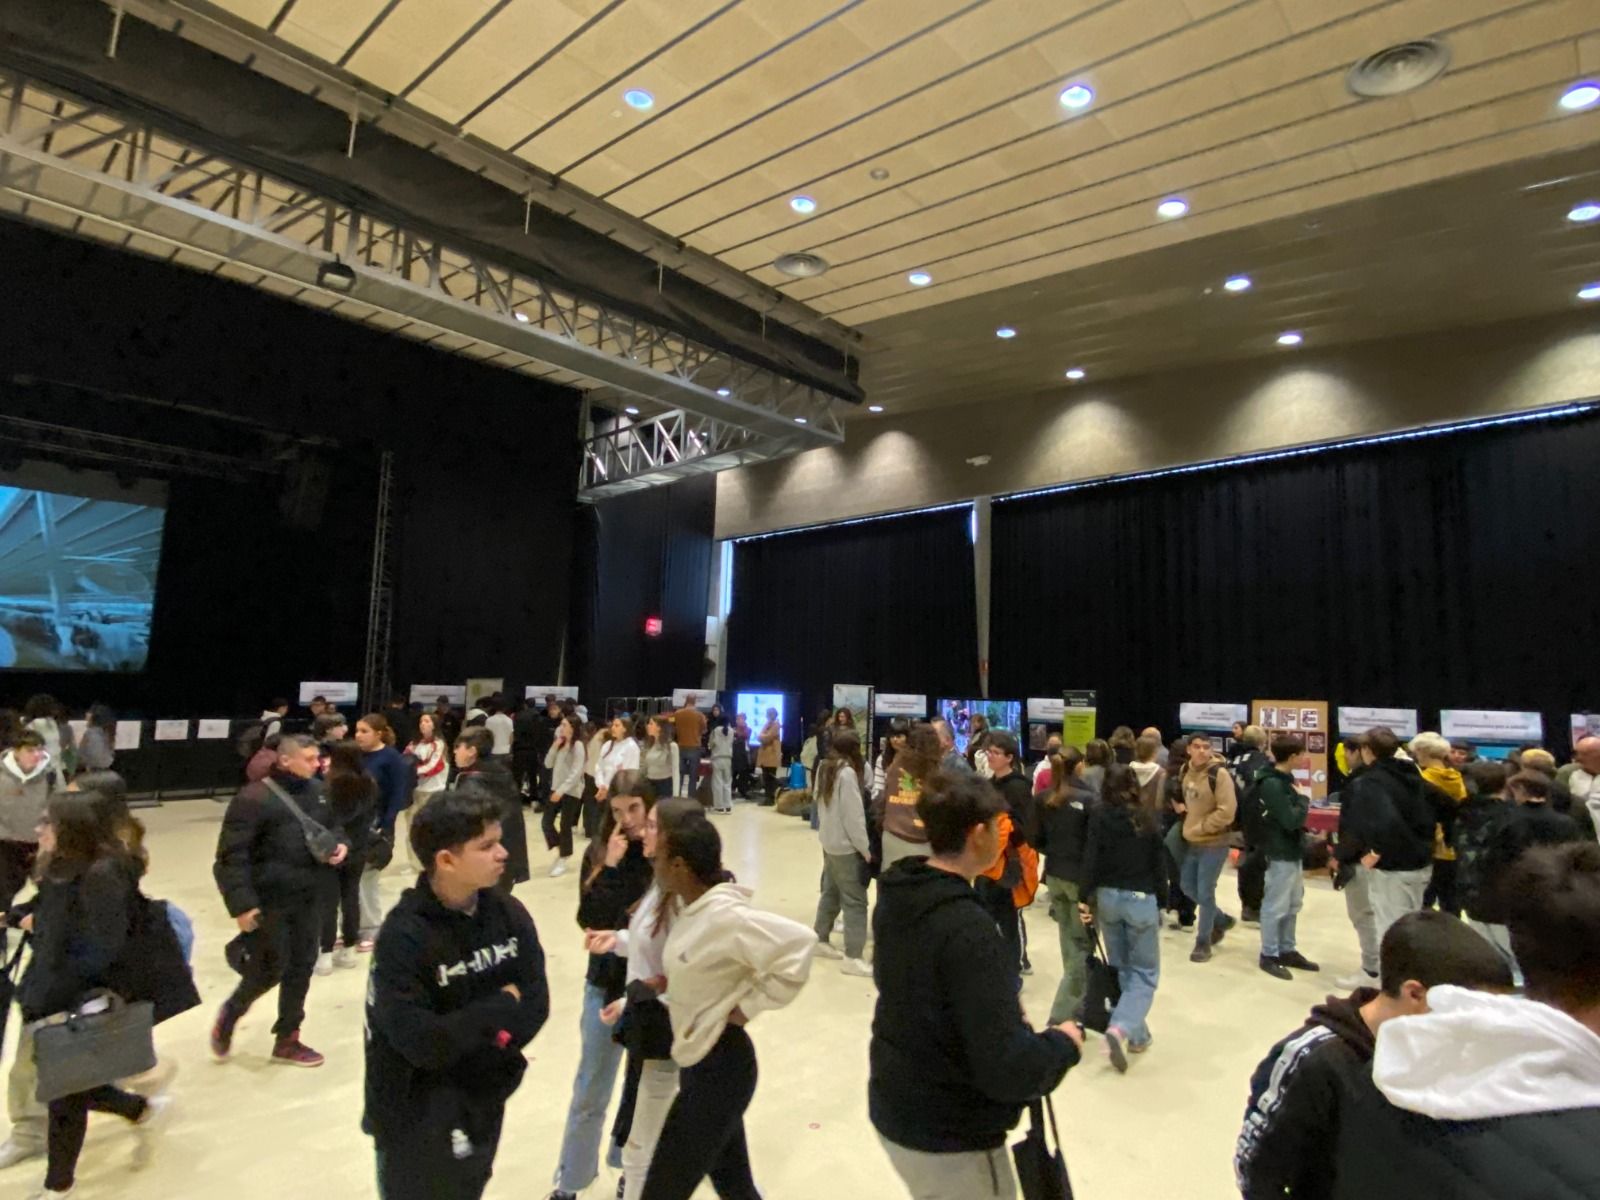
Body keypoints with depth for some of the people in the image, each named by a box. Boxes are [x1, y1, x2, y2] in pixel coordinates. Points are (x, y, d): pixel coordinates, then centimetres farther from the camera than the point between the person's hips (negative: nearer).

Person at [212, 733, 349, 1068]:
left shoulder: (319, 791, 4)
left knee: (301, 969, 12)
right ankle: (229, 1013, 35)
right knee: (270, 970, 4)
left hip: (309, 899, 6)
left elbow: (333, 828, 20)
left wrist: (341, 845, -3)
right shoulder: (255, 797, -17)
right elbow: (231, 855, -17)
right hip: (269, 901, -6)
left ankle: (287, 1040, 28)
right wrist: (242, 903, -20)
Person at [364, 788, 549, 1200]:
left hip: (482, 1108, 5)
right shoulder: (403, 937, -25)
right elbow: (423, 1043, -29)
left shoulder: (509, 913, -10)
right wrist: (500, 1006, -19)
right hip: (417, 1122, -5)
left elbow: (535, 1003, -8)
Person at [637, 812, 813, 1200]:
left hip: (719, 1069, -9)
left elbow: (798, 945, -34)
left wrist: (749, 1005, -24)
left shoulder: (725, 916, -28)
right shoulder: (694, 907, -1)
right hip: (699, 1062, 9)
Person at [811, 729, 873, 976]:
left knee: (831, 892, 19)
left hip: (828, 842, 8)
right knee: (855, 900, -1)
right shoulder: (847, 772, -20)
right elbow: (853, 816, -19)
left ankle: (821, 940, 31)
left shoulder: (824, 768, 5)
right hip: (845, 846, -8)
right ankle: (852, 957, 2)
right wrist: (865, 848, -11)